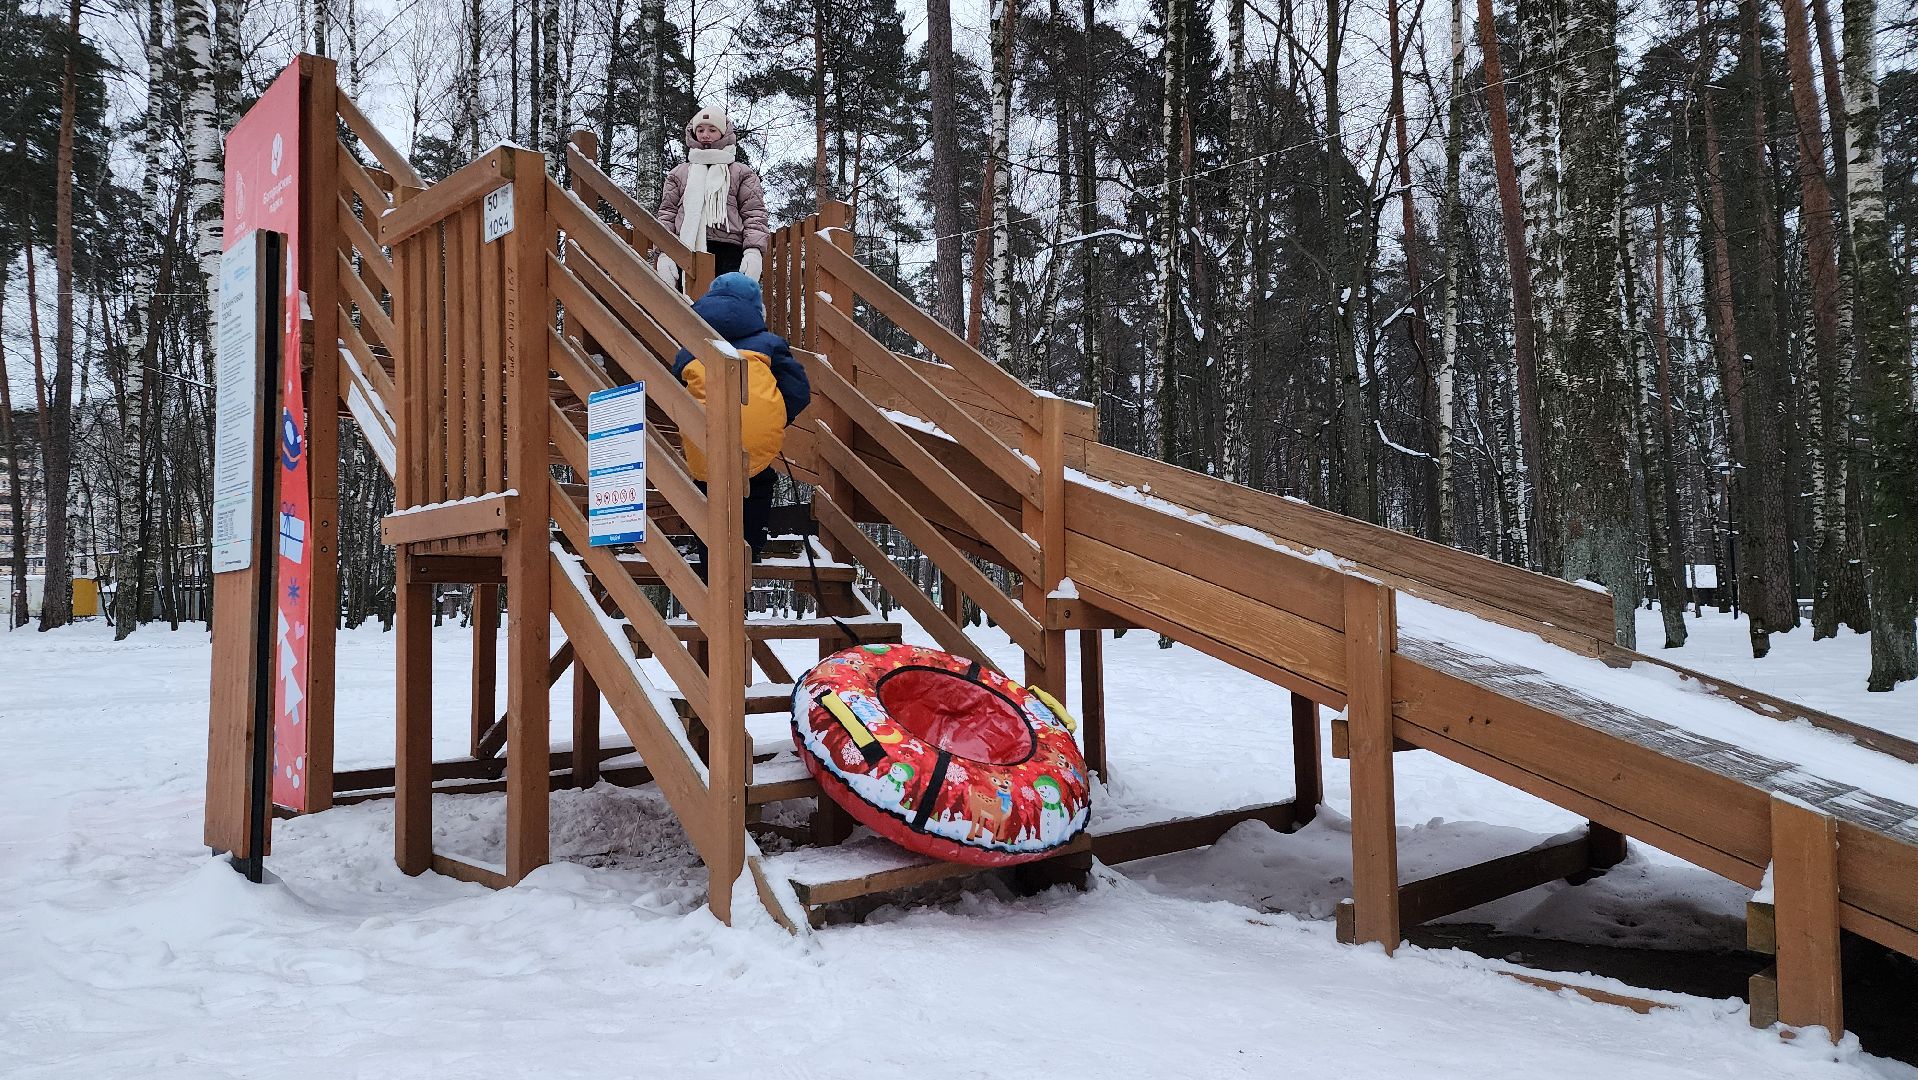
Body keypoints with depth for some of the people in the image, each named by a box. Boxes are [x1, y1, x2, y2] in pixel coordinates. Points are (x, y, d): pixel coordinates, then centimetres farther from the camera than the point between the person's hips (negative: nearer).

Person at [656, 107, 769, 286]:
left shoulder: (742, 173, 18)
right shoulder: (679, 172, 24)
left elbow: (754, 215, 8)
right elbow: (666, 214, 16)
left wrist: (754, 251, -8)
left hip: (728, 253, -2)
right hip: (686, 254, 2)